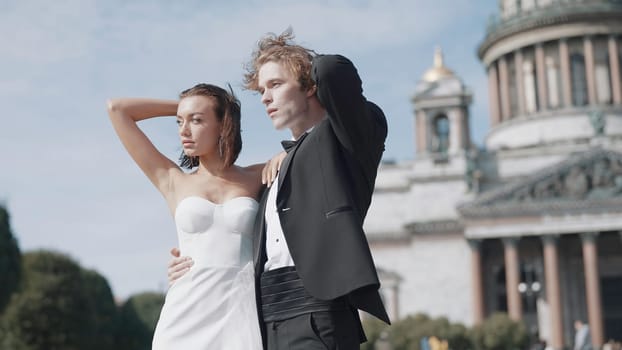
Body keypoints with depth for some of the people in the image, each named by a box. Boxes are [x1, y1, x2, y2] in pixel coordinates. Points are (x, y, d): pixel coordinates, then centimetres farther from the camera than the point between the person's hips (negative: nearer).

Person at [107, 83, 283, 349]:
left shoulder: (256, 178, 11)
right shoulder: (173, 181, 11)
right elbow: (117, 109, 13)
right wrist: (182, 107, 18)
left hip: (242, 311, 0)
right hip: (188, 313, 1)